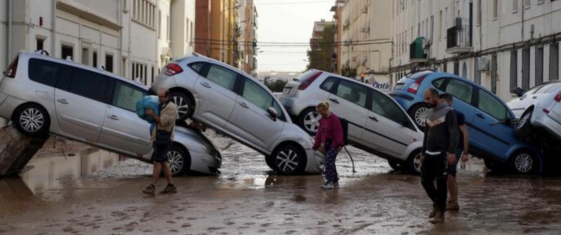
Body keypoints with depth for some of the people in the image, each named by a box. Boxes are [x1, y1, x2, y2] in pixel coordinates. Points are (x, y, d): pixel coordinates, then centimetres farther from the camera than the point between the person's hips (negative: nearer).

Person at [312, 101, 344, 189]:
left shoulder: (334, 118, -13)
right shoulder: (322, 119, 13)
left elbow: (338, 132, -16)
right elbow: (319, 133, 17)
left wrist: (340, 144, -20)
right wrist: (316, 145, 17)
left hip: (333, 144, -8)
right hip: (326, 144, 9)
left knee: (329, 161, -16)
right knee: (330, 162, 10)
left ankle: (330, 181, -14)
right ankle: (335, 182, 18)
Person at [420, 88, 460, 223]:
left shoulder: (448, 112, -7)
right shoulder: (429, 114, 16)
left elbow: (454, 133, -13)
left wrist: (451, 152, -22)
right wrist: (423, 153, 19)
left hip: (442, 154, -7)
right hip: (429, 154, 7)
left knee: (441, 183, -3)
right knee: (425, 180, 7)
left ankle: (440, 213, 4)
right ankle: (437, 204, 27)